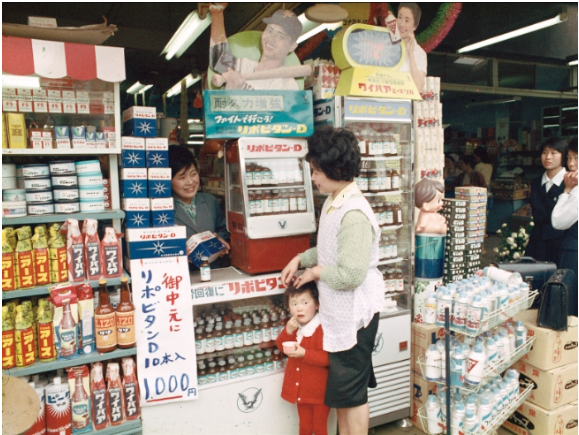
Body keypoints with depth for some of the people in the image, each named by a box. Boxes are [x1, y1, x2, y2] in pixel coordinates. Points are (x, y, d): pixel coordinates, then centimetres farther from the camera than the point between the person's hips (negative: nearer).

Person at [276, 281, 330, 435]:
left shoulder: (322, 329, -24)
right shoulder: (295, 327, 0)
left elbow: (327, 358, -28)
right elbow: (281, 346, 3)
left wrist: (305, 353, -37)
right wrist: (288, 331, -15)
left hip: (319, 391, -6)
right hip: (301, 389, 7)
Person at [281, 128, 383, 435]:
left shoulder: (354, 214, -26)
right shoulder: (333, 202, 6)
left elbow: (350, 275, -28)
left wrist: (316, 272, -12)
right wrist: (300, 259, 5)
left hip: (354, 312, -10)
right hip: (338, 310, 10)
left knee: (351, 392, 8)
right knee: (340, 388, 23)